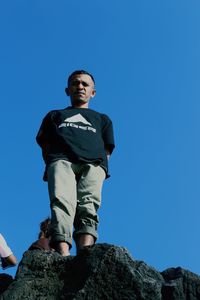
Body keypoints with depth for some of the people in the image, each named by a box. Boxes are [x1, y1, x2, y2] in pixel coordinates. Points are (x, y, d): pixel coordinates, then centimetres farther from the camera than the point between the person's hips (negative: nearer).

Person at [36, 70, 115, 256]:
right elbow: (45, 148, 23)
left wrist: (99, 167, 2)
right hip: (61, 159, 0)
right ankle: (62, 255, -52)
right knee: (61, 201, -33)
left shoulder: (102, 119, 39)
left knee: (88, 204, -30)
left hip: (93, 163, 1)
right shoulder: (54, 115, 38)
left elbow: (106, 152, 24)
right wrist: (53, 165, 2)